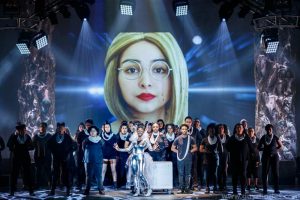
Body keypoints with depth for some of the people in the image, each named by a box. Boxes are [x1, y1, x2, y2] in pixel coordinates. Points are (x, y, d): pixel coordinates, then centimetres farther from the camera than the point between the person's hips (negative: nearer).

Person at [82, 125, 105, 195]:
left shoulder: (100, 141, 4)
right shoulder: (86, 140, 4)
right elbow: (83, 149, 14)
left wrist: (100, 157, 8)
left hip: (98, 161, 0)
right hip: (89, 161, 0)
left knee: (99, 176, -2)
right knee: (89, 176, 2)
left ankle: (101, 189, 4)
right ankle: (87, 190, 6)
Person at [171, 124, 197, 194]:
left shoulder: (191, 138, 3)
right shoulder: (178, 139, 3)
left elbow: (195, 148, 12)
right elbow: (172, 148, 11)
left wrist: (190, 151, -2)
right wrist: (178, 152, 1)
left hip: (188, 159, 0)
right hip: (180, 159, 0)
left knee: (188, 174, 2)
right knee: (181, 174, 1)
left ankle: (187, 188, 7)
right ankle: (181, 188, 7)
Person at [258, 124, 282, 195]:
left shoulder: (275, 137, 2)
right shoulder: (263, 138, 3)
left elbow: (280, 145, 16)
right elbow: (258, 147, 10)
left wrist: (275, 150, 7)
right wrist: (264, 149, -1)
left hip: (274, 156, 0)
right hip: (266, 156, 0)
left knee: (276, 173, -3)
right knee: (264, 173, -4)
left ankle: (276, 189, 2)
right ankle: (265, 189, -1)